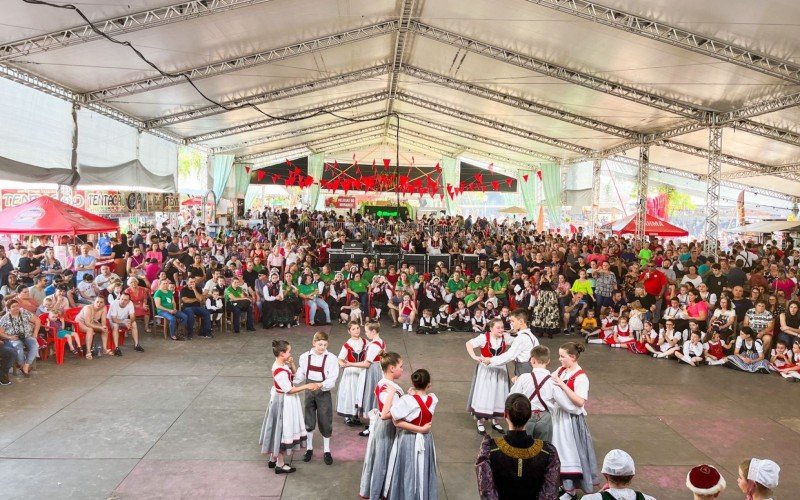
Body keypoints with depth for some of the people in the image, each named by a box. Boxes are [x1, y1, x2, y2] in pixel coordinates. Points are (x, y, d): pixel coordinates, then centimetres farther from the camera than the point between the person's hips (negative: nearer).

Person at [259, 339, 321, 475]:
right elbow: (289, 390, -24)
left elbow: (295, 375, 10)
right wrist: (307, 386, -23)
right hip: (283, 402, -10)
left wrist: (292, 364, -6)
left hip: (282, 400, 10)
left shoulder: (281, 364, 0)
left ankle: (273, 459, 36)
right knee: (282, 430, 4)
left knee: (279, 430, 21)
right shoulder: (280, 371, -29)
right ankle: (280, 465, 18)